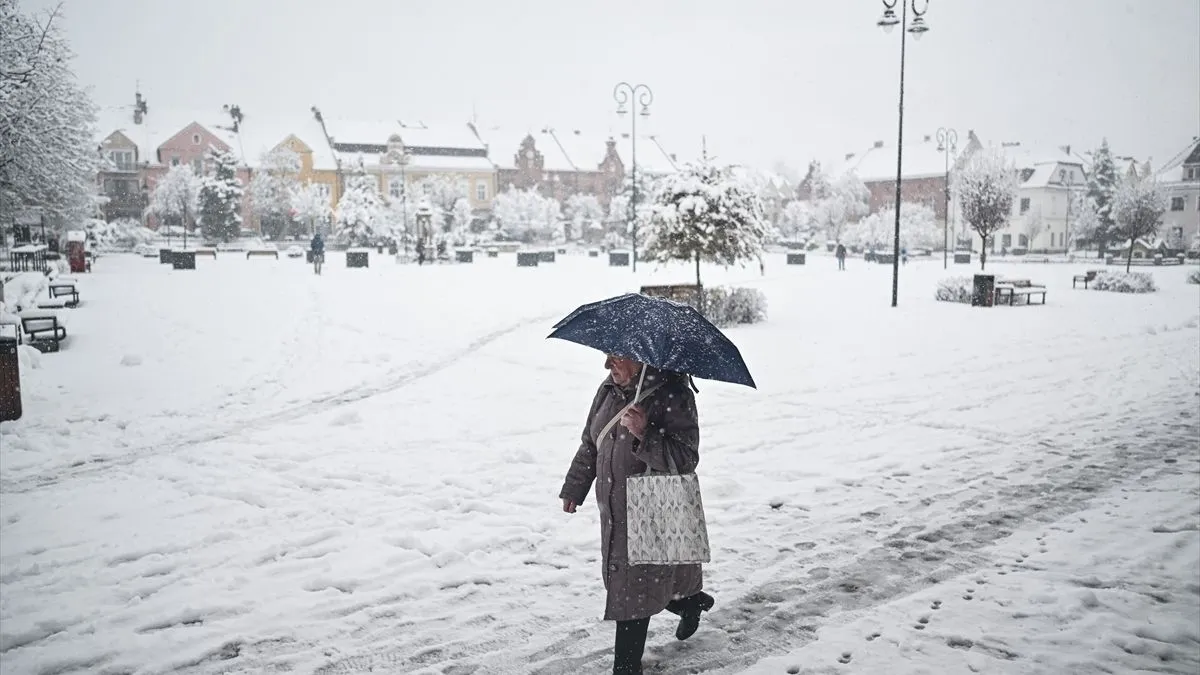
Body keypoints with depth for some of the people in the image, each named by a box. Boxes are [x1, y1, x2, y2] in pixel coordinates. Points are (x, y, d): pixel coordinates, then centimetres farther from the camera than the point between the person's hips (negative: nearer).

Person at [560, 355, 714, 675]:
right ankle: (691, 602, 46)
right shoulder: (609, 390, 3)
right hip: (615, 513, 8)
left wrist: (645, 435, -36)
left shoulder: (673, 396, -19)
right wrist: (574, 487, 20)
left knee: (634, 591, 0)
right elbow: (590, 444, 16)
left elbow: (686, 460, -23)